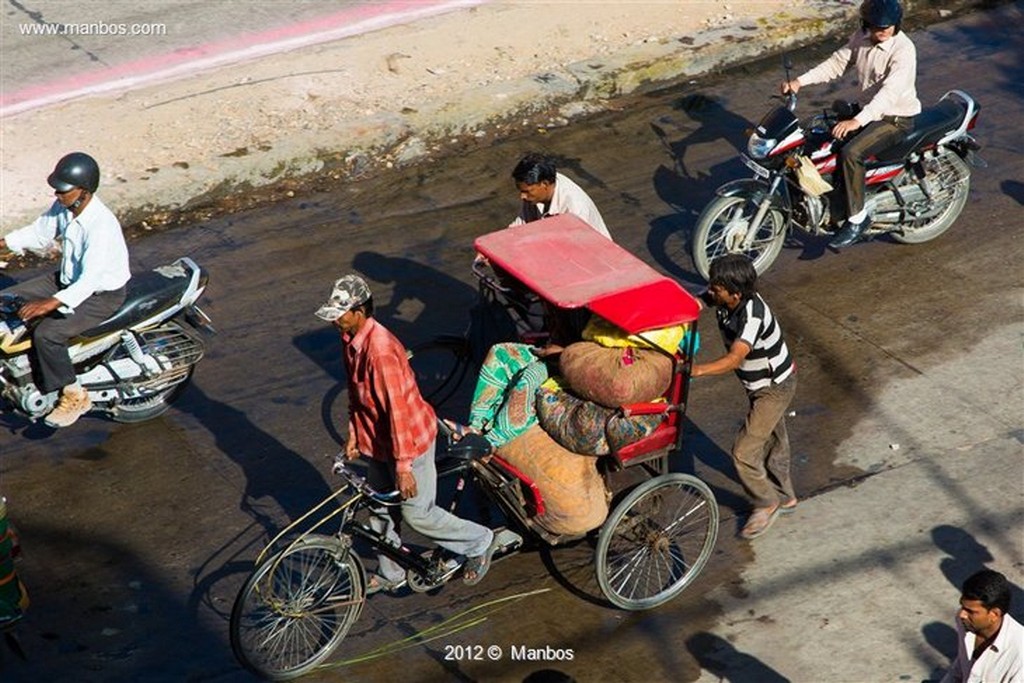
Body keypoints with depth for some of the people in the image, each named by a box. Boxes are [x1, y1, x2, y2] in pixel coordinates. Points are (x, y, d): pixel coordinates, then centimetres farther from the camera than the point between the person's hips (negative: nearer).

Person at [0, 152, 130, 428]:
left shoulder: (101, 225, -33)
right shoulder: (63, 207, -8)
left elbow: (90, 280, -38)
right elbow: (39, 232, 11)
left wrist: (51, 304, -47)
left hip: (101, 294, -9)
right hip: (68, 279, 9)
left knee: (47, 334, -26)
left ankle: (74, 396, -7)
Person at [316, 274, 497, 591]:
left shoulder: (380, 349, -32)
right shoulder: (350, 340, -3)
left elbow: (397, 408, -31)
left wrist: (403, 466, -29)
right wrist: (353, 433, 12)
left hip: (410, 437, -9)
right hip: (379, 439, 9)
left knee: (417, 513, 3)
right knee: (376, 508, 17)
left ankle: (479, 543, 24)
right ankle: (390, 573, 36)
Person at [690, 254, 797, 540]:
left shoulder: (752, 315, -37)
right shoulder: (722, 299, -14)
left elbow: (734, 359, -46)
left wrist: (696, 370, -57)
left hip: (775, 388, -9)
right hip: (760, 383, 9)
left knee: (744, 451, -6)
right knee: (772, 441, 25)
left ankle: (767, 503, 17)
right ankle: (785, 497, 45)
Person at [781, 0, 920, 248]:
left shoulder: (903, 49, -26)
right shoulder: (861, 39, -2)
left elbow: (890, 91, -37)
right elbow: (836, 63, 5)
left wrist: (857, 121, -48)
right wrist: (800, 81, -9)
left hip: (898, 118, -9)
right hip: (872, 110, 9)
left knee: (851, 153, -28)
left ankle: (857, 217, -17)